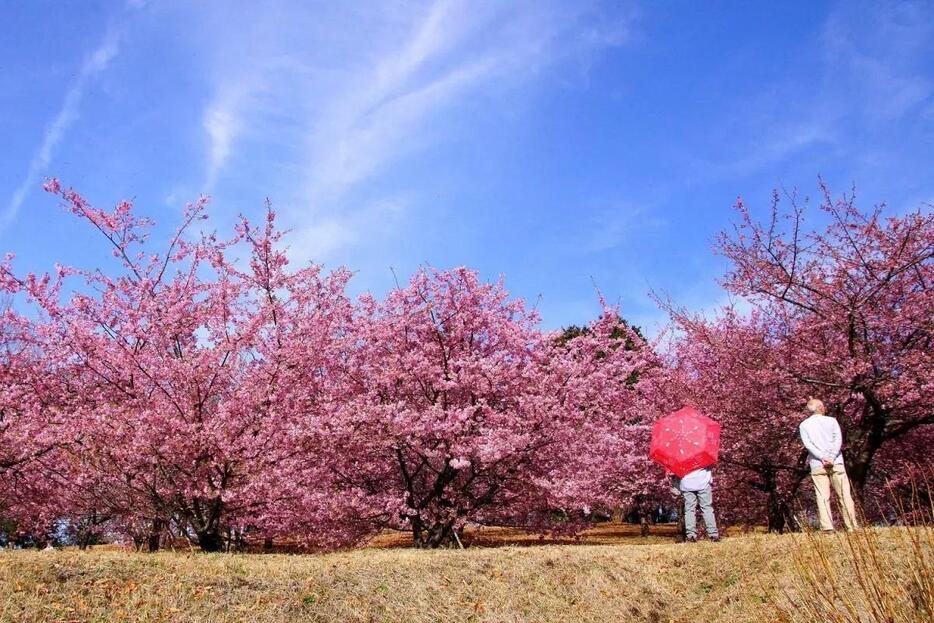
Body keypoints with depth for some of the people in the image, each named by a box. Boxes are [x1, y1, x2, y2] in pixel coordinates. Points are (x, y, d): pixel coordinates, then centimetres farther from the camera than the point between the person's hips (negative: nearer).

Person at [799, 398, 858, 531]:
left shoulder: (804, 425, 8)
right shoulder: (831, 420, 8)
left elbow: (807, 444, -5)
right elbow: (838, 439, -4)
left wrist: (823, 458, -10)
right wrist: (831, 458, -11)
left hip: (818, 465, 0)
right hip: (836, 464, 0)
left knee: (823, 498, -3)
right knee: (844, 496, 6)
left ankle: (827, 528, -13)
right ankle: (852, 527, 6)